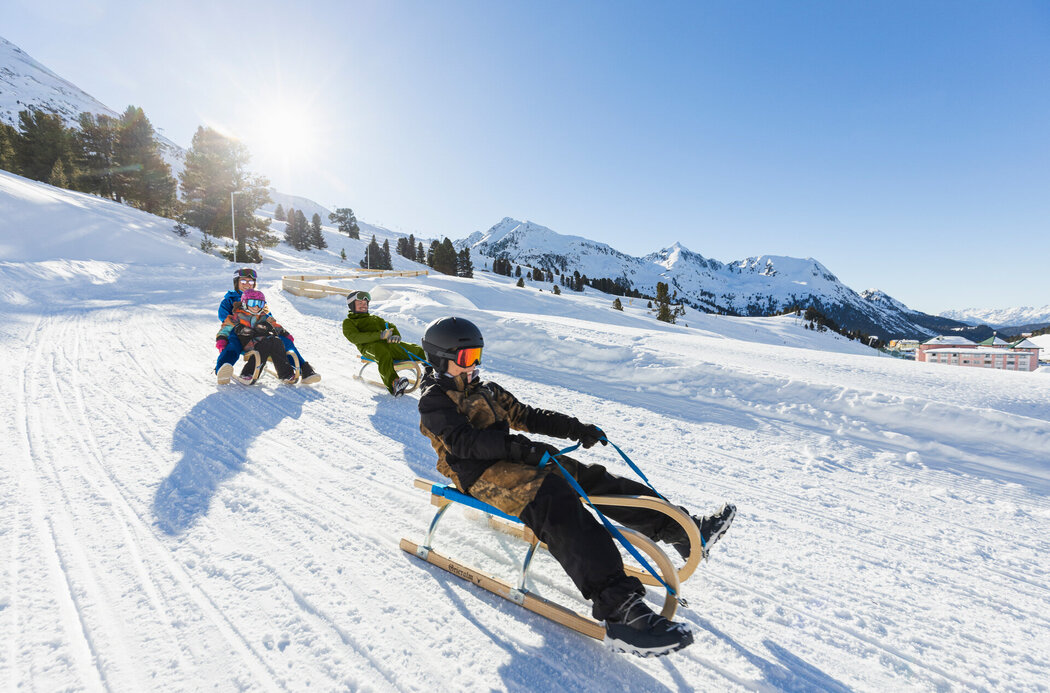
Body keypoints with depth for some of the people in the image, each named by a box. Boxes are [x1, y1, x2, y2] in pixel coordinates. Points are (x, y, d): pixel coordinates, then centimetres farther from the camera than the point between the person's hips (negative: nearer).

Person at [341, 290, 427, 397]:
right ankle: (393, 384, -62)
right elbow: (355, 337, 1)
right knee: (381, 350, -42)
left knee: (415, 350, -20)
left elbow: (391, 327, 24)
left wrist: (396, 336, -5)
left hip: (388, 344, 6)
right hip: (369, 347, -5)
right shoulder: (348, 322, 23)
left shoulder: (375, 318, 39)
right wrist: (380, 335, -14)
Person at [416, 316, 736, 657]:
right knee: (555, 501, -33)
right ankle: (617, 605, -44)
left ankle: (685, 530, -2)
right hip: (481, 475, -8)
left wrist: (574, 428, 9)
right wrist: (519, 448, -29)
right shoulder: (434, 401, -2)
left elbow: (524, 415, 20)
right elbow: (464, 442, -17)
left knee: (592, 478, -5)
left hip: (511, 460, 8)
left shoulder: (484, 389, 23)